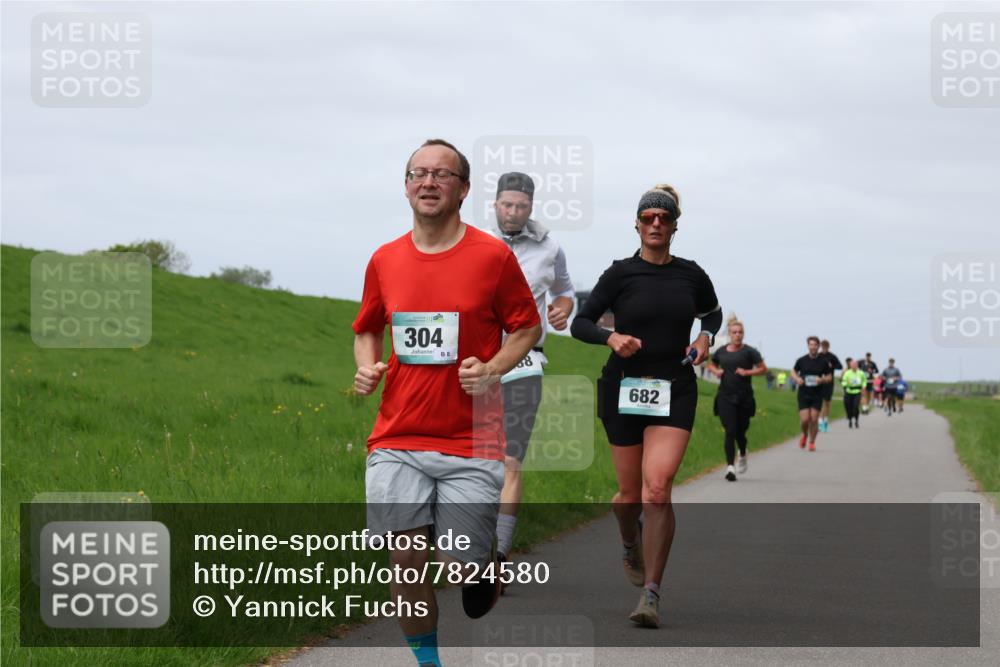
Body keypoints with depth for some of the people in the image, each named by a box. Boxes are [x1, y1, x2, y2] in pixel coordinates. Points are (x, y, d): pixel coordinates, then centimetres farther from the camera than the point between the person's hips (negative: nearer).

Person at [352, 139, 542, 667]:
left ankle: (487, 569, 34)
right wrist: (366, 366, 1)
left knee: (460, 567, -3)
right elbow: (366, 330, 22)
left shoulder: (494, 256, -2)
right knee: (406, 562, -5)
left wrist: (492, 368, -12)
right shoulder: (385, 260, 8)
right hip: (397, 440, 3)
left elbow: (527, 327, 5)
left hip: (470, 441, -2)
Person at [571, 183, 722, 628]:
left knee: (657, 488, -17)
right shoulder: (620, 274, -3)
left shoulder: (691, 275, 5)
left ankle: (651, 596, -15)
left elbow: (712, 311, 25)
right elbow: (579, 324, 0)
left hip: (675, 391, 0)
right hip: (624, 389, 0)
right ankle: (630, 542, 44)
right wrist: (611, 338, -19)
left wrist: (706, 335, 5)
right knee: (631, 494, 6)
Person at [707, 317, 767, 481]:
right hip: (725, 397, 1)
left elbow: (763, 369, 0)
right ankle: (730, 466, -13)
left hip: (744, 397, -1)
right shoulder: (721, 351, 7)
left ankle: (743, 455, 40)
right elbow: (711, 364, 24)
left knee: (740, 431, 7)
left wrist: (747, 372, -14)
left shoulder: (749, 352, -1)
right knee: (730, 431, -10)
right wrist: (716, 371, 2)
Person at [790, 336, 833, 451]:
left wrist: (822, 380, -15)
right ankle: (804, 435, 24)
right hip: (803, 393, 0)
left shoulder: (823, 362, 0)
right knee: (804, 419, -8)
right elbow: (793, 372, 13)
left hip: (817, 394, 0)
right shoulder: (801, 360, 0)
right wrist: (797, 379, -9)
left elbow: (829, 378, 7)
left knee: (814, 419, -4)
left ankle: (812, 442, 12)